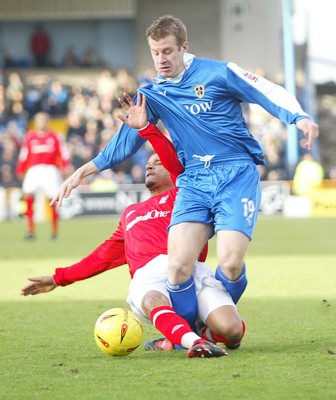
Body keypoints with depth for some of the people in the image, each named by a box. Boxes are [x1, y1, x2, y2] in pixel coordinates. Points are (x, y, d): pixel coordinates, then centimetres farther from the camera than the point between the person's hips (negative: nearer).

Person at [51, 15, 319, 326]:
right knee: (178, 265, -17)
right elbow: (126, 142, 23)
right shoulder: (152, 94, 13)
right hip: (194, 181, 4)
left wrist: (300, 118, -18)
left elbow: (271, 94, 1)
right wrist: (82, 172, 20)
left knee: (230, 263, -21)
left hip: (237, 175, -3)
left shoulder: (218, 73, 0)